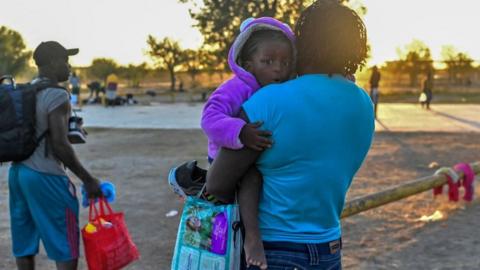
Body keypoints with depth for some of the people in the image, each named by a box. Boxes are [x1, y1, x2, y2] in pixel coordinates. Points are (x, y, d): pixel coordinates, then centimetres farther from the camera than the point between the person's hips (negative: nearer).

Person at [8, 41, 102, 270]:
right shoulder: (57, 96, -14)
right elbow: (59, 145, -19)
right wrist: (88, 179, -12)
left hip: (18, 171, 8)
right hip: (45, 176, -8)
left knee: (24, 242, 14)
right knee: (66, 245, 1)